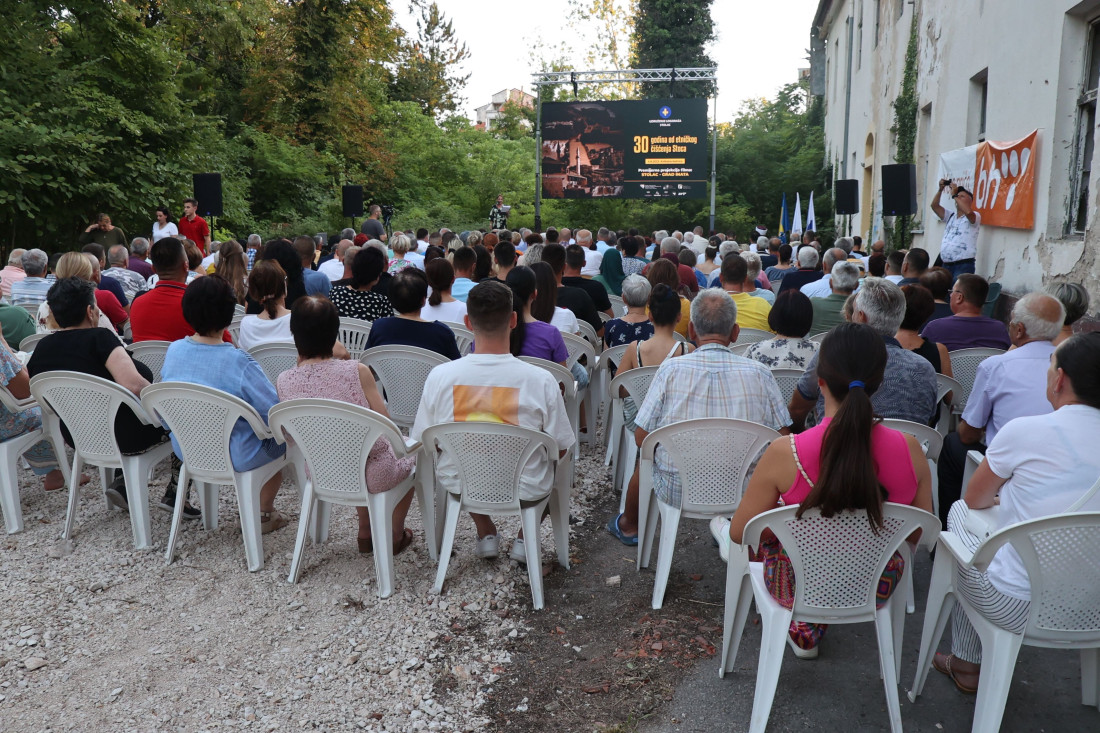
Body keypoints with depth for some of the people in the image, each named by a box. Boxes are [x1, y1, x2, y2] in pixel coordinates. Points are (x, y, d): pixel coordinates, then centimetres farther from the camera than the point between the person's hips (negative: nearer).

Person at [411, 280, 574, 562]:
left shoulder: (439, 375, -17)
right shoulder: (541, 379, -21)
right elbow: (561, 449, -10)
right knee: (552, 463, 31)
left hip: (458, 485, 2)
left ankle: (486, 534, 33)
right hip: (525, 490, -1)